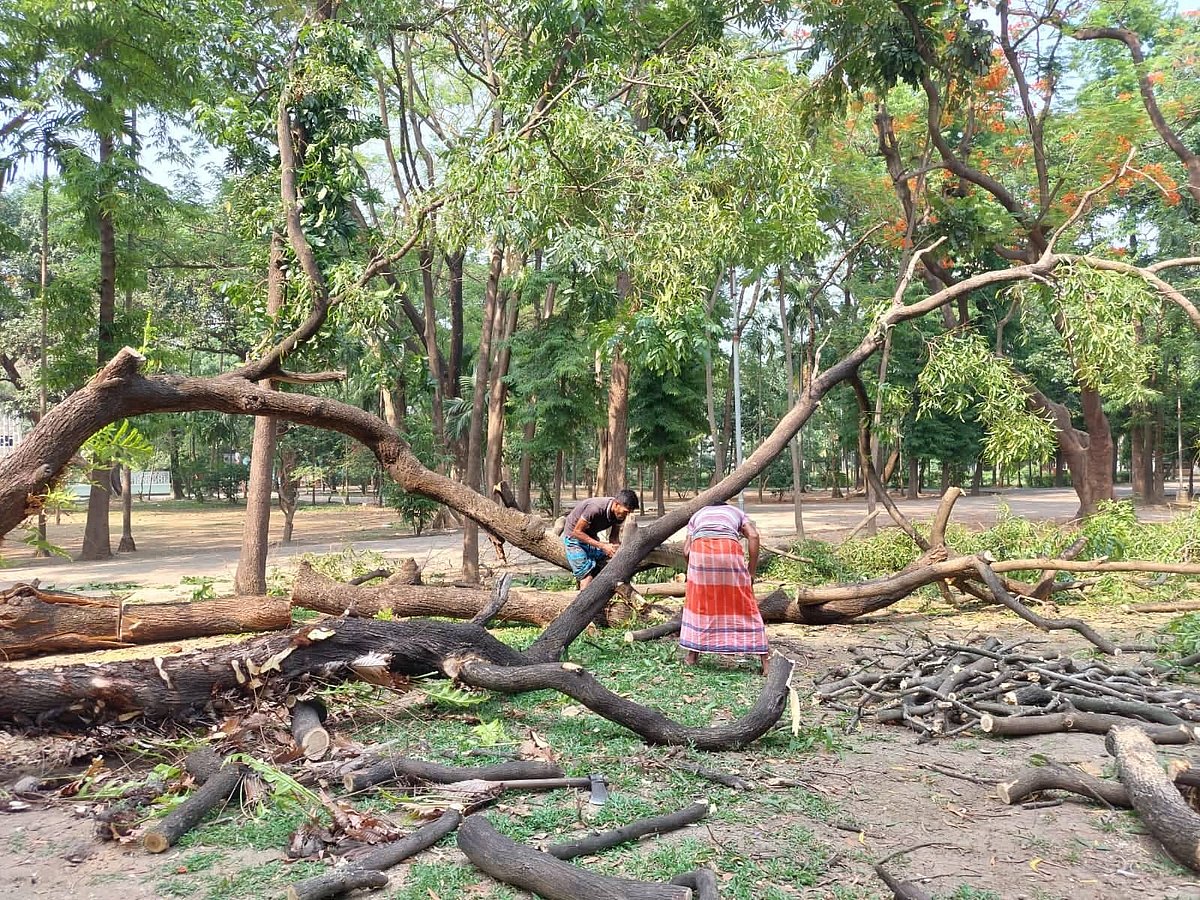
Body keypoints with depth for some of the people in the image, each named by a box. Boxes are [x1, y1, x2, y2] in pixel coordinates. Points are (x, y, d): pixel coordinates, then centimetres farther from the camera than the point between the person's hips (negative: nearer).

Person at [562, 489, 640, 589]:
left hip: (592, 537, 7)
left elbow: (614, 537, -1)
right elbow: (577, 532, -27)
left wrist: (617, 550, -22)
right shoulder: (595, 508, -35)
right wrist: (602, 546, -30)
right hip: (574, 537, -7)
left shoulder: (620, 513, -14)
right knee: (587, 577, -16)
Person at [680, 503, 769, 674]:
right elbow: (753, 535, 10)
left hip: (700, 548, 1)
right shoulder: (736, 512, 33)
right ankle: (765, 661, 11)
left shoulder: (698, 515, 35)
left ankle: (692, 655, 28)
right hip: (729, 548, 0)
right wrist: (751, 572, 12)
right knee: (743, 604, 10)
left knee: (698, 601, 20)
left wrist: (696, 570, 36)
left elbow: (686, 551, 20)